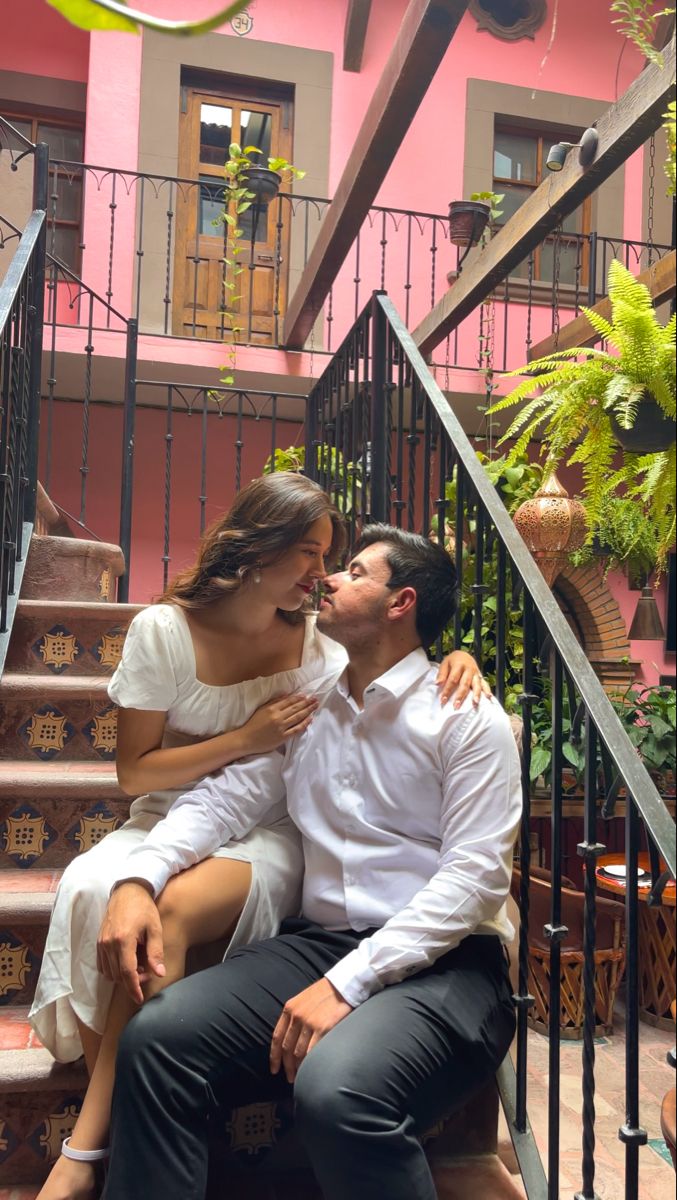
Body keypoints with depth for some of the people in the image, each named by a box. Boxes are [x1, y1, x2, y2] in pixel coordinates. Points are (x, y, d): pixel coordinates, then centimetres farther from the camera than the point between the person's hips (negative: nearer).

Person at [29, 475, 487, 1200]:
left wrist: (456, 662, -14)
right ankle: (112, 1120, -15)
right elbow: (134, 771, -4)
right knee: (91, 893, -32)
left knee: (175, 908, -32)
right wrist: (245, 740, -15)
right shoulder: (164, 630, -5)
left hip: (268, 834, 0)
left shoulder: (315, 642, 2)